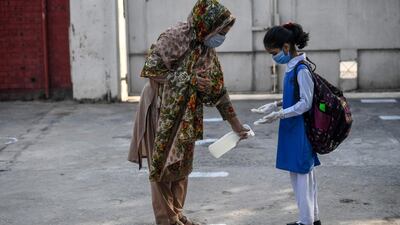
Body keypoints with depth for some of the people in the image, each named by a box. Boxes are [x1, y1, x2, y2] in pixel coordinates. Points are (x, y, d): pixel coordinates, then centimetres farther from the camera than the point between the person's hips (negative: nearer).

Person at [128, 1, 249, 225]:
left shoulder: (209, 52, 4)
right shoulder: (175, 37, -17)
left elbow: (219, 90, 9)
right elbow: (151, 70, -21)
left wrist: (236, 124, 9)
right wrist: (189, 80, -22)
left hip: (186, 115, 7)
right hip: (162, 111, -6)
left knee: (182, 165, 11)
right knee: (162, 165, 0)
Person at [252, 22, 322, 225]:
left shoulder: (301, 70, -19)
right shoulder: (292, 67, 8)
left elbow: (306, 103, -19)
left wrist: (280, 114, -24)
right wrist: (276, 105, 11)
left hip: (299, 130, -9)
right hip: (294, 130, 9)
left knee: (300, 174, -1)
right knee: (305, 174, 16)